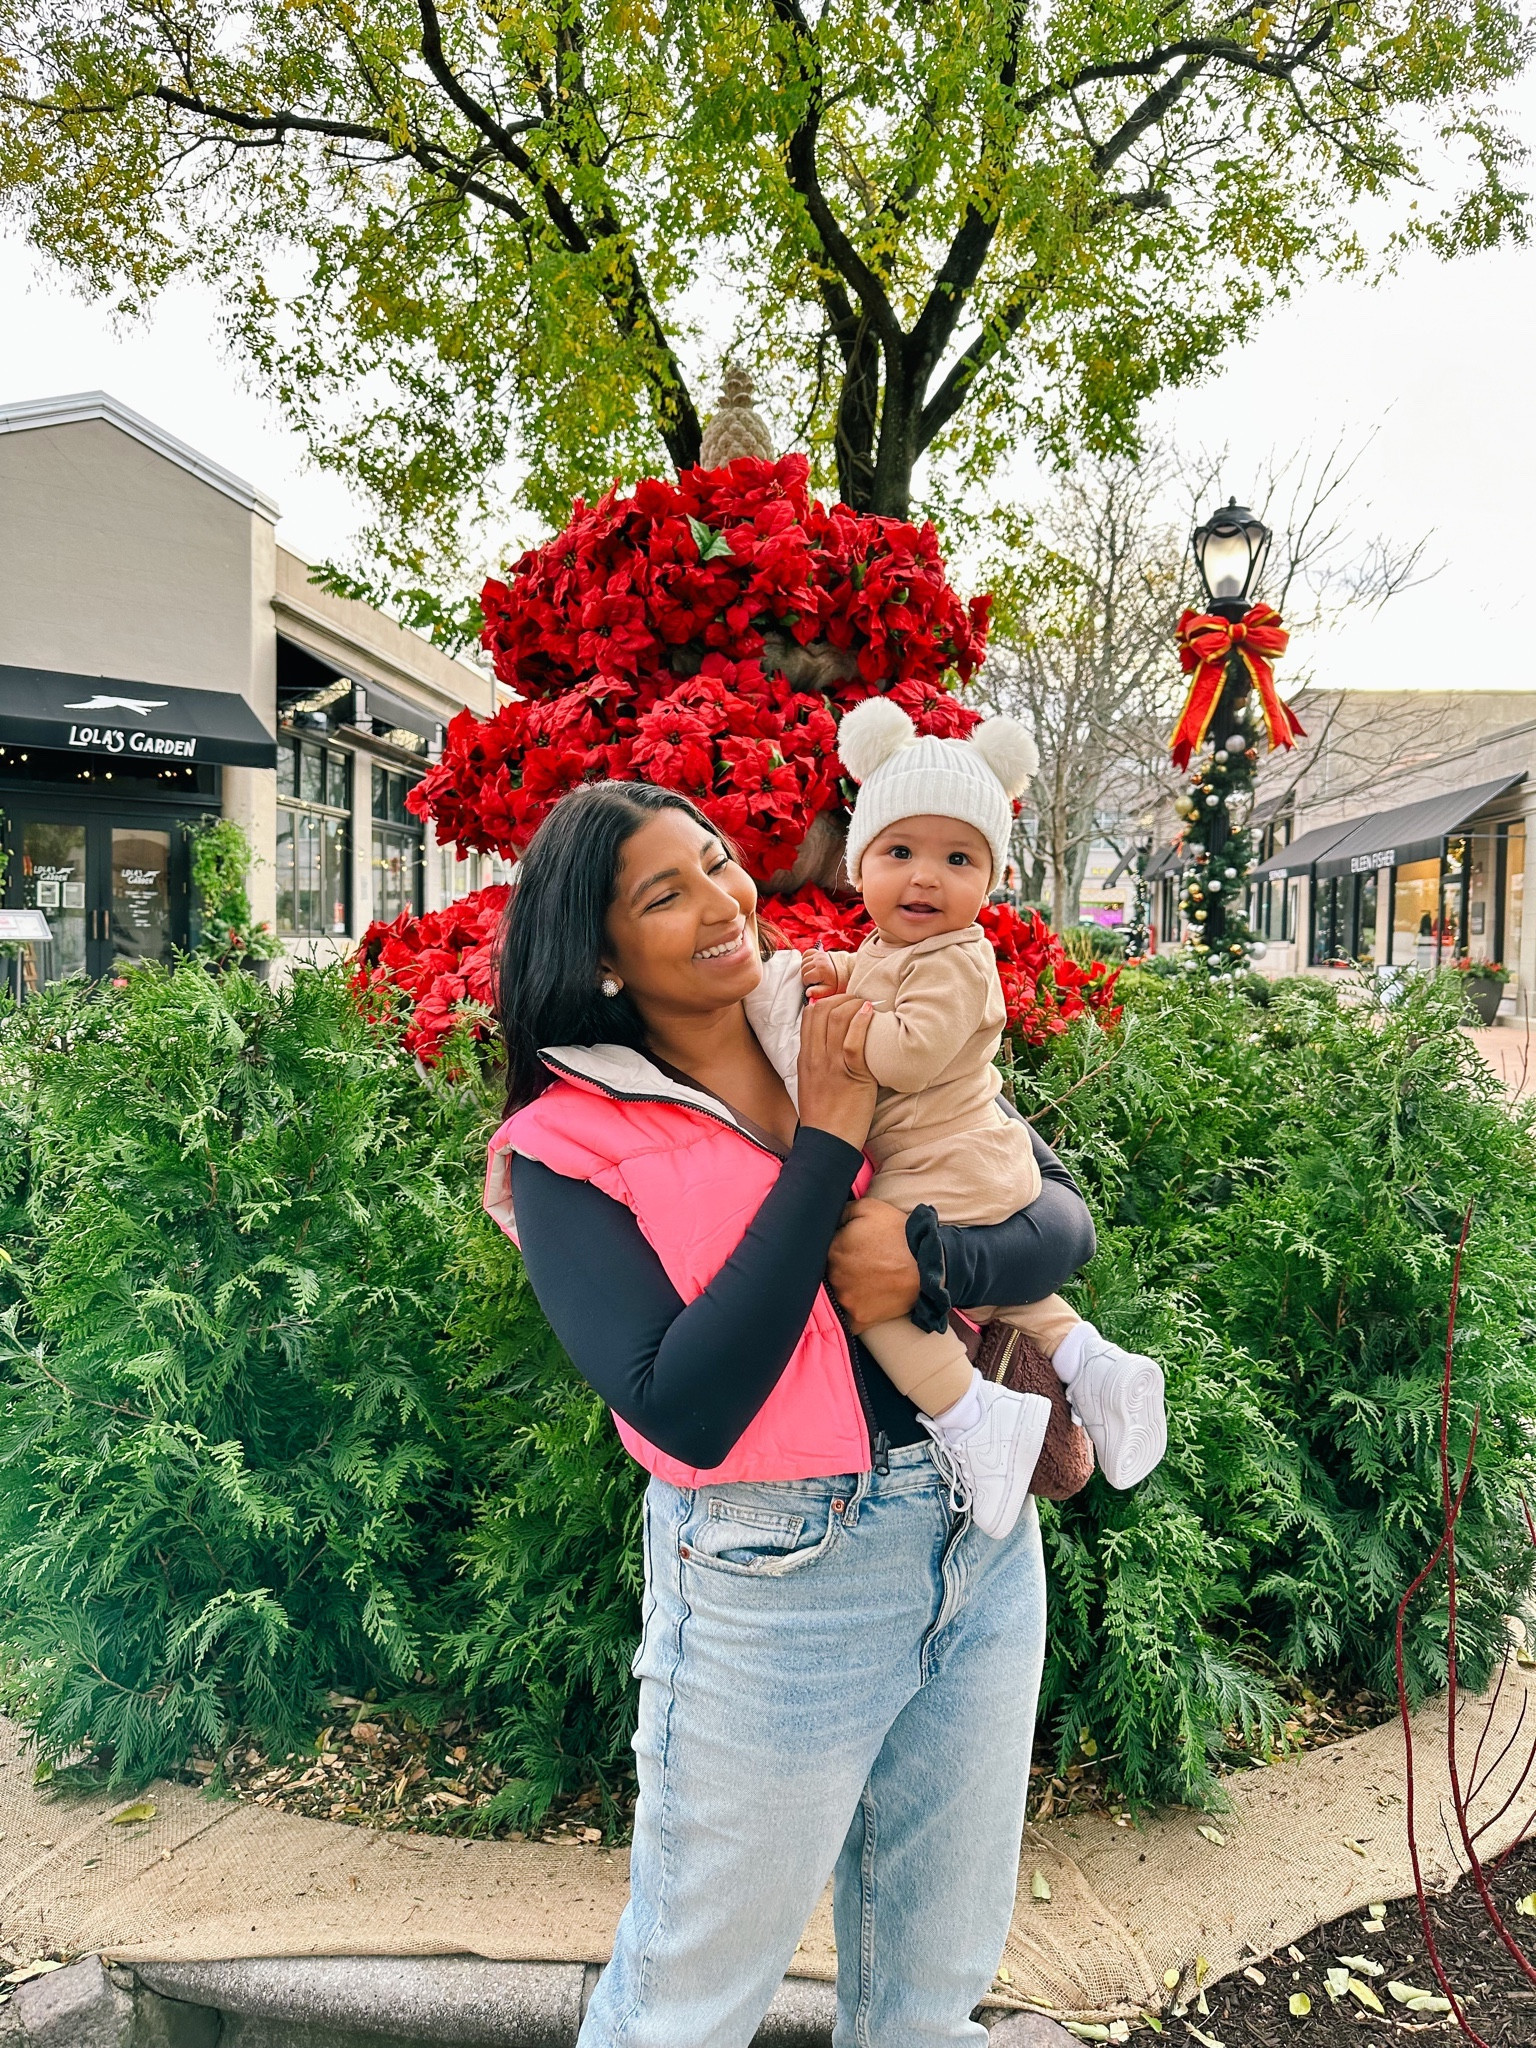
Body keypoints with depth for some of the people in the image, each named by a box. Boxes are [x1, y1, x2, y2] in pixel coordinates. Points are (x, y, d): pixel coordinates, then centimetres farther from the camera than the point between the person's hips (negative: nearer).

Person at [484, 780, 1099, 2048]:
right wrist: (826, 1148, -23)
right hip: (775, 1591, -4)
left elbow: (1068, 1222, -2)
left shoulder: (872, 1044, 0)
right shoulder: (568, 1148, -12)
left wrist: (929, 1255, -24)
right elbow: (687, 1411, -23)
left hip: (982, 1543, 4)